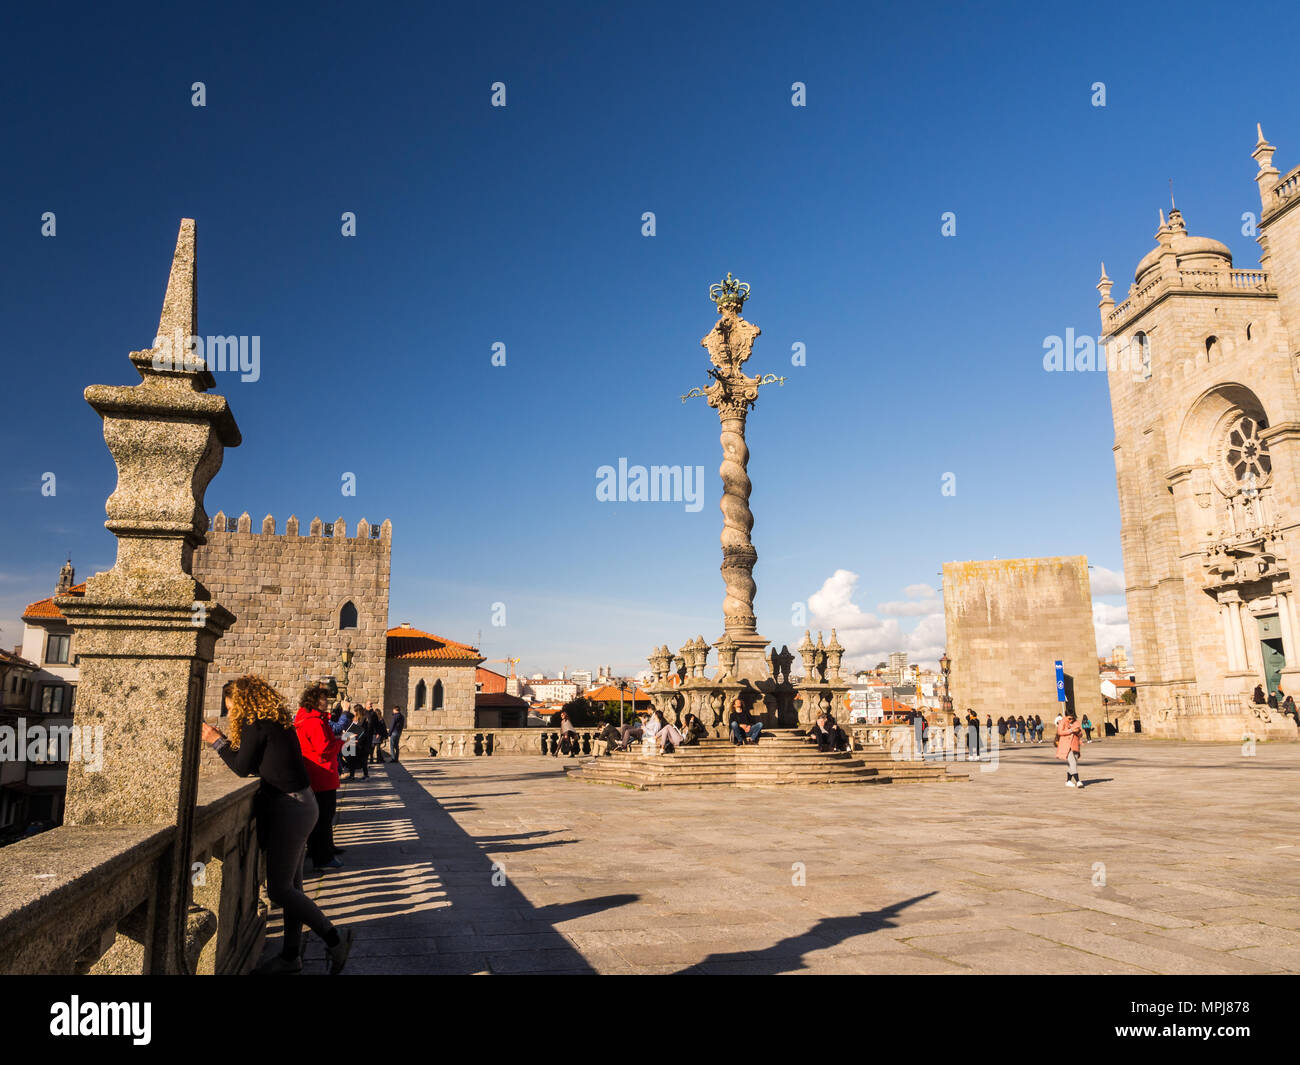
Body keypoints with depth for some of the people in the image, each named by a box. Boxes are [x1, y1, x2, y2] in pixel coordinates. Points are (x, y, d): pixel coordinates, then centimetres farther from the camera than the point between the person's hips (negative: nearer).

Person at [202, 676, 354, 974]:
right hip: (301, 804, 10)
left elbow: (242, 768, -8)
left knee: (279, 889, -4)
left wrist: (217, 741, 1)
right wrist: (225, 742, 19)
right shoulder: (278, 721, 14)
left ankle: (335, 941, 0)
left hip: (288, 809, -10)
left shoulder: (256, 724, -13)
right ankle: (290, 956, 24)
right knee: (291, 885, 15)